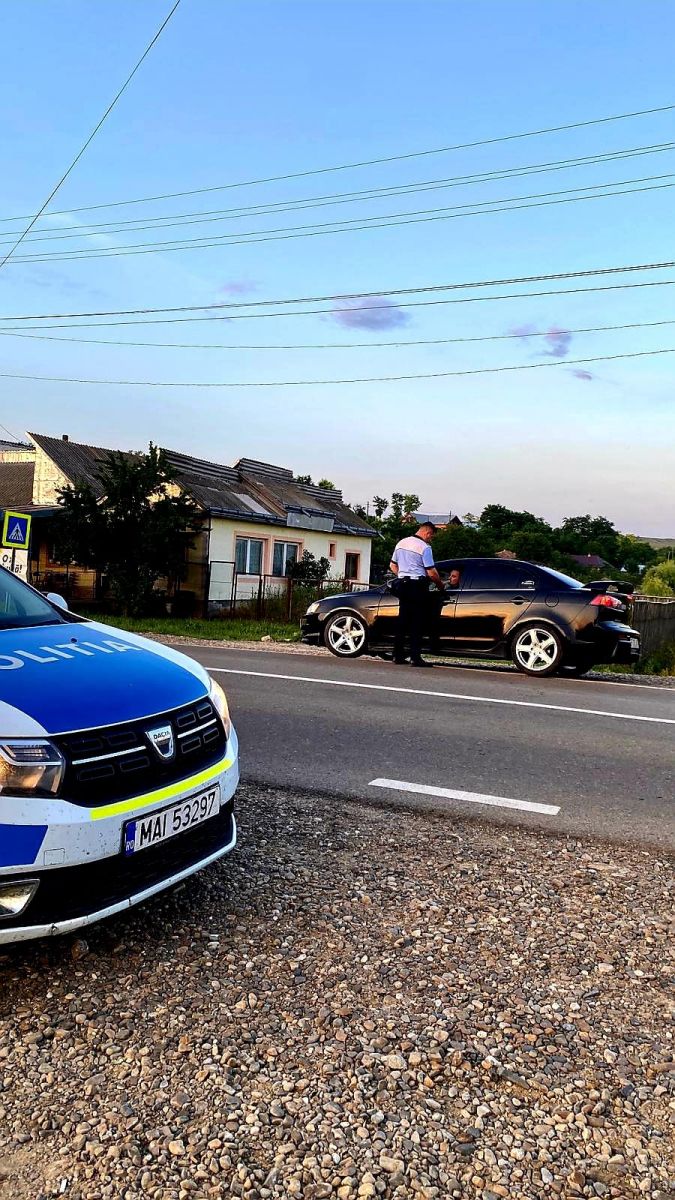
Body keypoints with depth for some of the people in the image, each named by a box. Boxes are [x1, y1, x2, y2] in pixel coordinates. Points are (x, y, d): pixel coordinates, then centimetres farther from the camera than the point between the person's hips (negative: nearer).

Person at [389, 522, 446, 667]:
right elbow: (432, 573, -12)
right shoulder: (424, 547, -10)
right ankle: (415, 657, -7)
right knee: (417, 622, -4)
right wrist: (440, 585, 3)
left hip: (402, 584, 7)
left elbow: (392, 566, 18)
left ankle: (398, 655, 12)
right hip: (417, 586, -7)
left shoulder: (401, 543, 12)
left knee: (402, 619, 10)